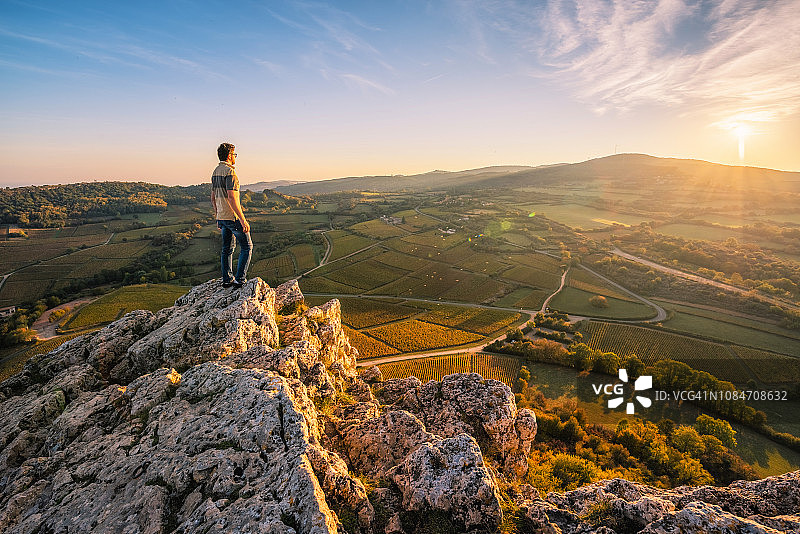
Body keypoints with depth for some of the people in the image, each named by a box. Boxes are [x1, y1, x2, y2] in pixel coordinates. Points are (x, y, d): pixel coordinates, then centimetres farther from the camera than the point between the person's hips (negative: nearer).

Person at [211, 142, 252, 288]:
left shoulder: (216, 172, 13)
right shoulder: (230, 171, -16)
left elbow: (213, 197, 18)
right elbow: (231, 197, -24)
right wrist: (243, 220, -24)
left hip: (221, 216, 9)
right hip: (233, 217, -9)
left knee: (228, 248, 15)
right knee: (247, 246, 0)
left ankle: (227, 279, 20)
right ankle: (240, 279, -3)